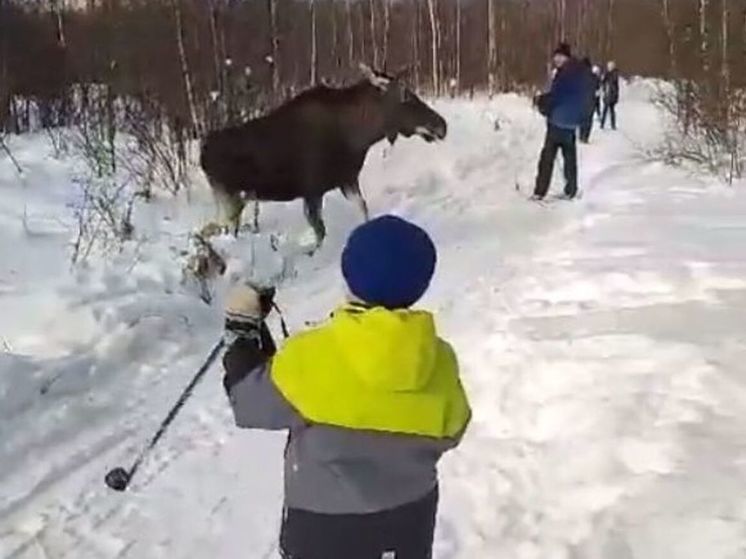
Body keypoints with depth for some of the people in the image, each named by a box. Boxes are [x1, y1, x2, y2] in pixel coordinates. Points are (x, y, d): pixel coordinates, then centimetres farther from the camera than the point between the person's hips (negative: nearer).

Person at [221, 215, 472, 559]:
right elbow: (448, 434, 2)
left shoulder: (311, 358, -25)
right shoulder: (440, 362, -12)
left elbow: (250, 403, -11)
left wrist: (242, 330, 1)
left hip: (323, 521, -3)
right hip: (409, 515, 4)